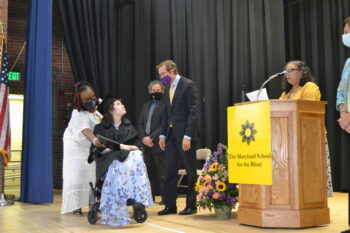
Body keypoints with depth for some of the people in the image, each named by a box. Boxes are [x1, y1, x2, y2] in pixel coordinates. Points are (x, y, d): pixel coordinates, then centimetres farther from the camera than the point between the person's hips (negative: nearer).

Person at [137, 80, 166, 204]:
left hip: (158, 143, -6)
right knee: (149, 171, 9)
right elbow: (140, 124, 16)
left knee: (162, 172, -4)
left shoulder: (165, 105, -5)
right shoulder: (146, 106, 20)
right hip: (146, 143, 7)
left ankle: (165, 197, 3)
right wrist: (143, 138, -1)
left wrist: (151, 138, -15)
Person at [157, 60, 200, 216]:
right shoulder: (167, 89, 14)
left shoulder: (188, 85, -9)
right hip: (171, 134, 7)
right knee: (170, 171, 5)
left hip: (185, 134, -7)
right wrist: (162, 134, 9)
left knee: (190, 171, 3)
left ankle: (191, 206, 13)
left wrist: (187, 136, -19)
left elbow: (194, 112, -14)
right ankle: (170, 206, 12)